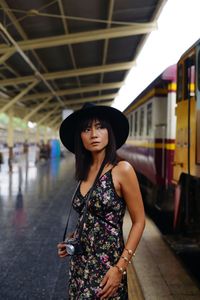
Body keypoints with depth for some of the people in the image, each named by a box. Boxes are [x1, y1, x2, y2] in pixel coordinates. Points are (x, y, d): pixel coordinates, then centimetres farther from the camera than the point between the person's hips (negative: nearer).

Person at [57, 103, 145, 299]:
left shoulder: (122, 170, -14)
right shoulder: (85, 172, 4)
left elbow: (139, 222, -12)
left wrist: (120, 267, -16)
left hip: (107, 265, -6)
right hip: (80, 263, 6)